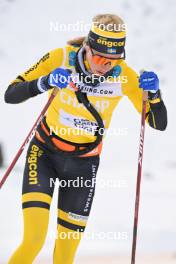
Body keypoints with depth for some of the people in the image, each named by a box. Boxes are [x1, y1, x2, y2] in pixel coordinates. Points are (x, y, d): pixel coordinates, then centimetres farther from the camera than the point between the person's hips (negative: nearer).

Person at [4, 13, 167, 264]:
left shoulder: (124, 75, -13)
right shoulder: (61, 58, -18)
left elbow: (159, 123, -8)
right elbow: (10, 95, -18)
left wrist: (153, 92, -28)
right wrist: (45, 83, -36)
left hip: (83, 165, 2)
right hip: (45, 155, -2)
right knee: (34, 241, -20)